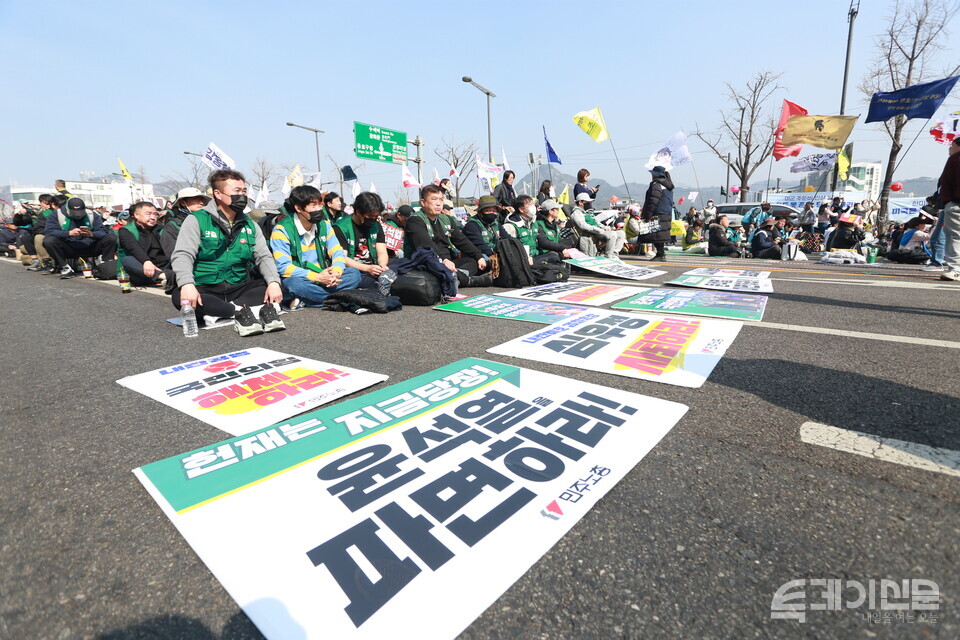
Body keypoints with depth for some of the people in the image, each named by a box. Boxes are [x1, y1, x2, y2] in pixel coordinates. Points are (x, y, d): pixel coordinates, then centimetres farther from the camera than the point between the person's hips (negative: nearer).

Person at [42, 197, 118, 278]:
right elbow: (48, 232, -13)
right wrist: (69, 233, -29)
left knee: (111, 238, -17)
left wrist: (91, 234, -29)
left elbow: (103, 232, -6)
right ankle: (66, 268, -19)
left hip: (89, 248, 1)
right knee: (48, 241, -28)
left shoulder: (92, 215, 3)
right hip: (68, 250, -1)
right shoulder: (56, 215, 0)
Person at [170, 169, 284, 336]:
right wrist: (187, 284, -33)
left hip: (239, 288, 4)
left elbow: (264, 256, 4)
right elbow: (182, 255, -13)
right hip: (205, 289, -4)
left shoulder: (250, 225, 11)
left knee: (276, 287, -16)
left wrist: (274, 283, -17)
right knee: (179, 296, -34)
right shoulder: (196, 220, -2)